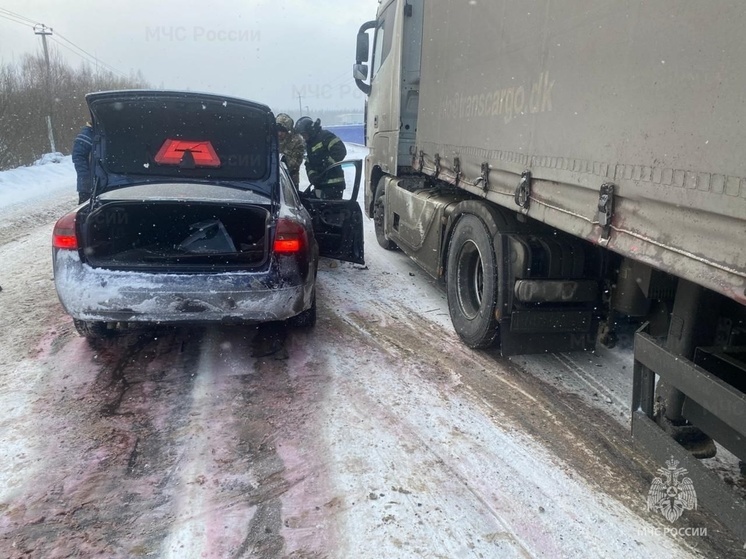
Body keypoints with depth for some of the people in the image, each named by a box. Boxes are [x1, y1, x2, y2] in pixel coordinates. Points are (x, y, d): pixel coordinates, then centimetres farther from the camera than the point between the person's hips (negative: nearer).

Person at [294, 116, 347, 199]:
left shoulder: (325, 136, -7)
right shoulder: (309, 144, 21)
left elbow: (341, 151, -18)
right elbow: (309, 164, 16)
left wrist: (328, 163, -22)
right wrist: (312, 175, -4)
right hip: (320, 183, 9)